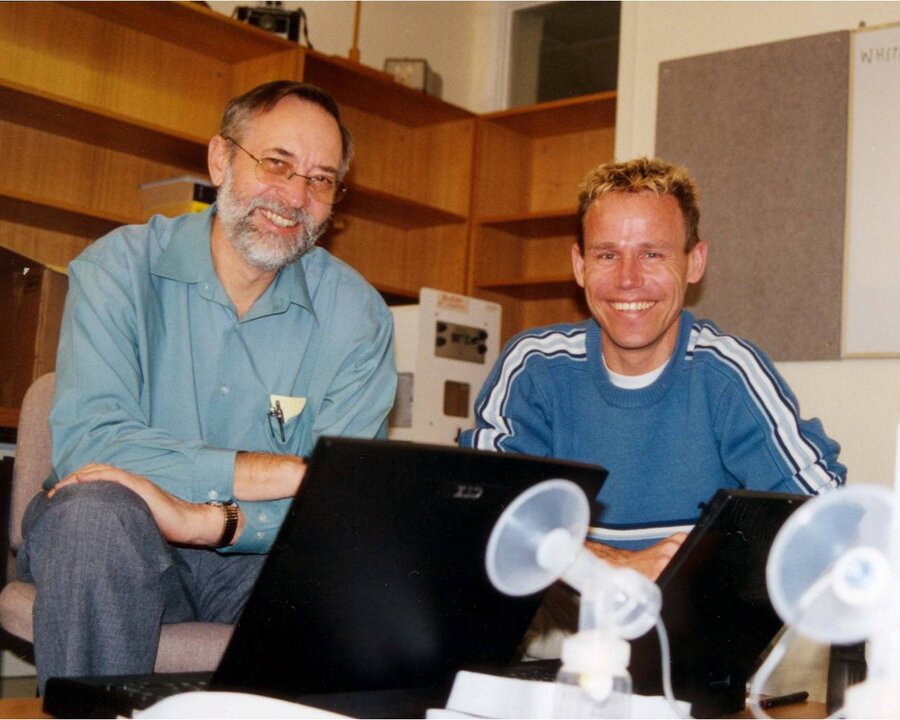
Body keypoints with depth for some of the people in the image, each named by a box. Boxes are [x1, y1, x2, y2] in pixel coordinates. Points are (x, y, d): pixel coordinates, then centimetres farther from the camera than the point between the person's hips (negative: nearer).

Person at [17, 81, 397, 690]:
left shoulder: (357, 313, -2)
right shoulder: (119, 268, -7)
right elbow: (87, 442, -21)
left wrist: (208, 520, -28)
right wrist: (289, 473, -24)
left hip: (263, 552, 1)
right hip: (114, 548, -1)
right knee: (98, 508, -34)